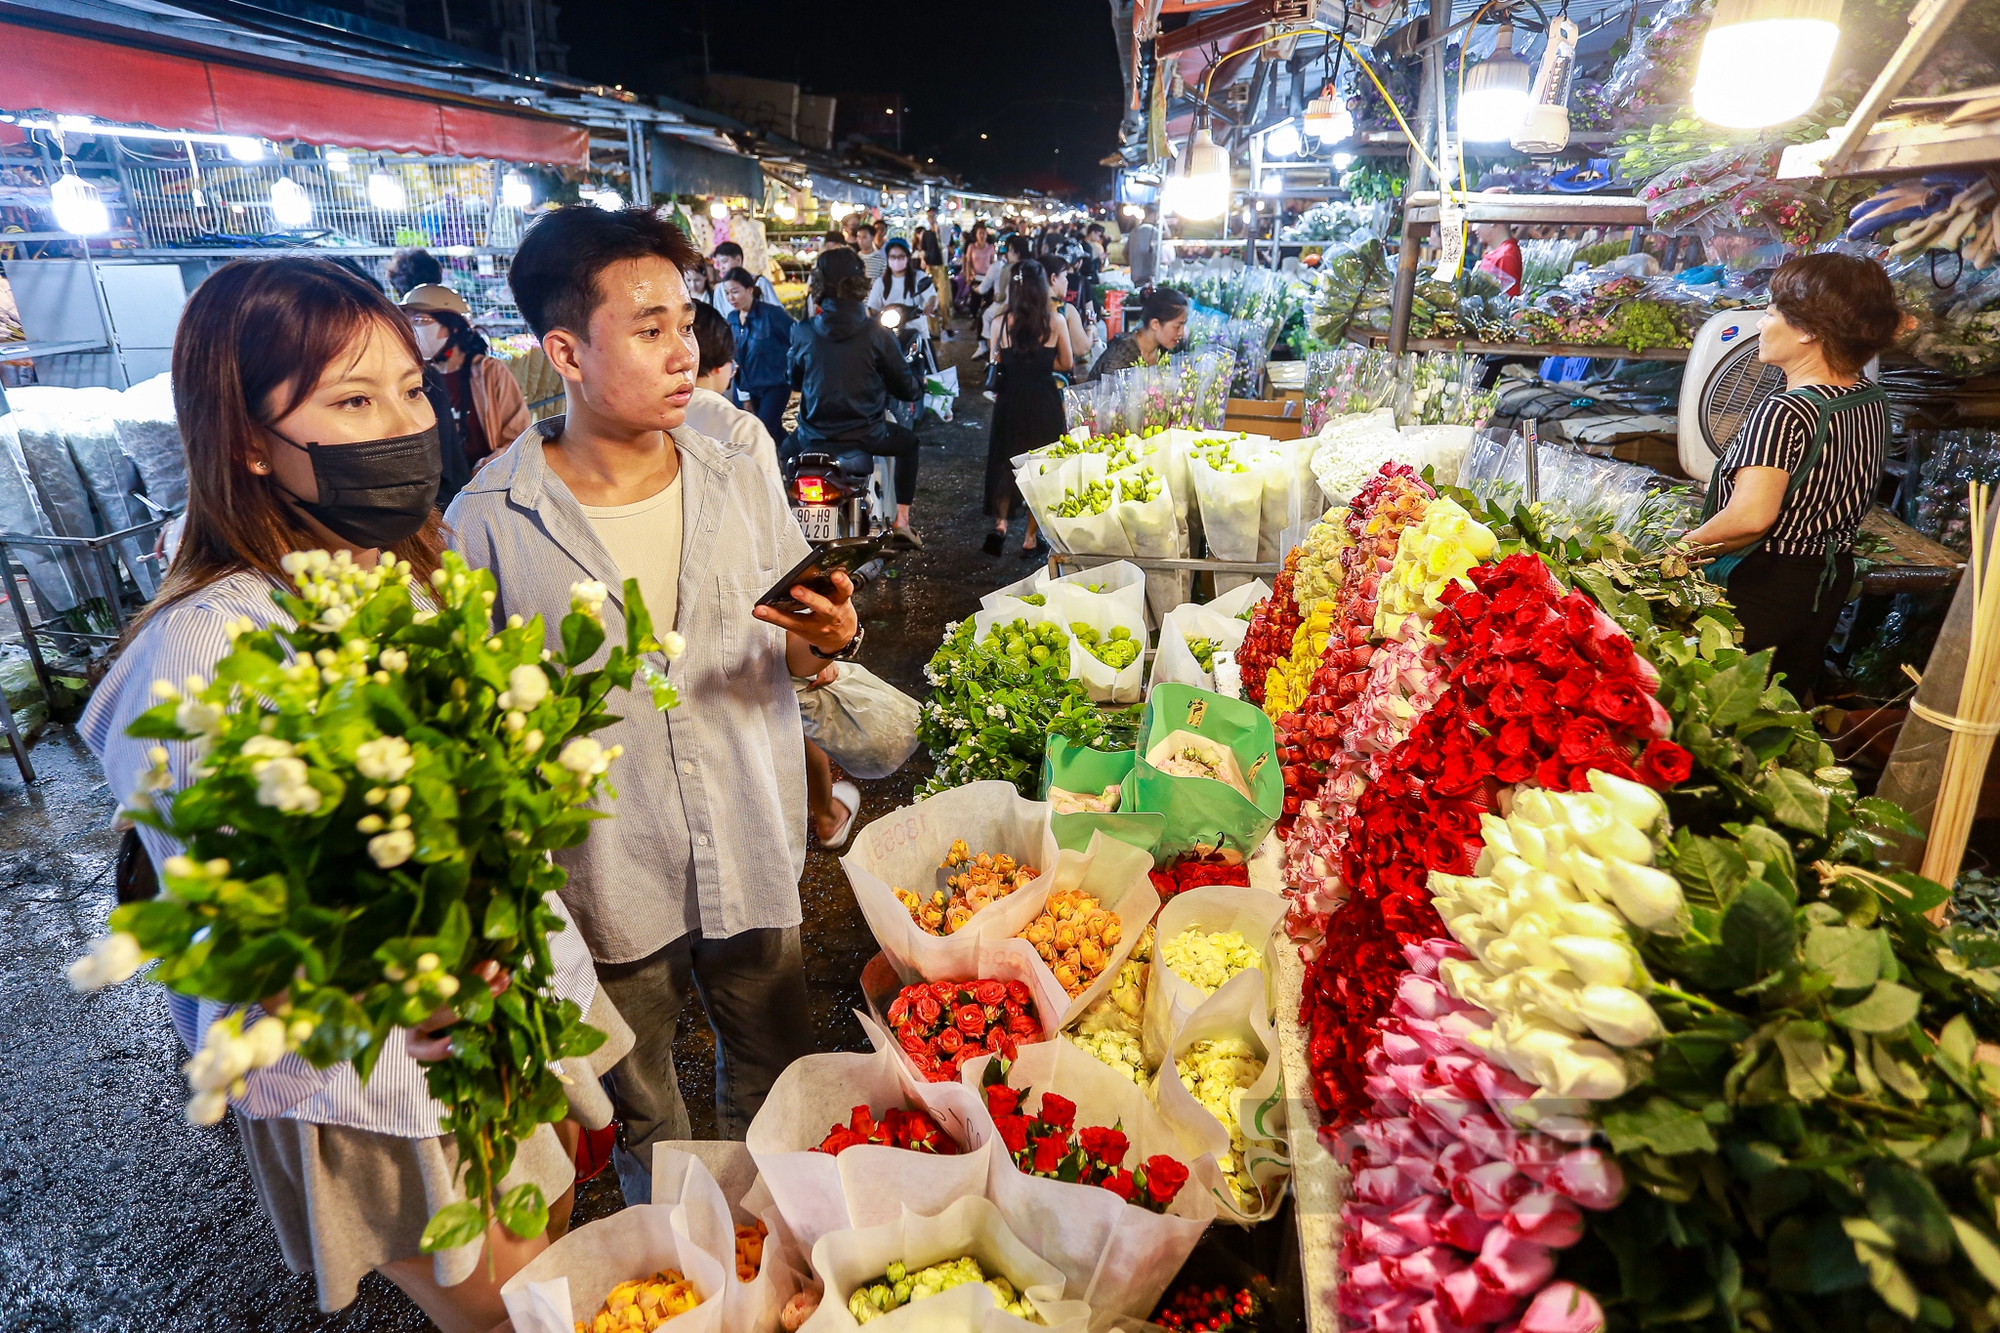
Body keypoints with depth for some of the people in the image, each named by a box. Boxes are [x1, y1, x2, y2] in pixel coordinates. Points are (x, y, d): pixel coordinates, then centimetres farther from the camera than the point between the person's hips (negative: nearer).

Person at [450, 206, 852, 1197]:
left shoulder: (741, 485, -5)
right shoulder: (487, 523, -14)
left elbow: (798, 657, 3)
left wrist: (826, 641, -19)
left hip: (753, 856, 3)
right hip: (607, 882, -2)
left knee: (777, 1079, 23)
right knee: (643, 1115, 23)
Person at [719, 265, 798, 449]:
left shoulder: (771, 313, -18)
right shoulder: (732, 318, 2)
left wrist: (793, 374, -13)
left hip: (776, 383, -7)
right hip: (752, 385, 7)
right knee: (775, 431, 17)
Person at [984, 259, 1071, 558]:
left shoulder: (1001, 321, -7)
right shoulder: (1054, 321, -7)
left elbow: (996, 364, 3)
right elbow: (1065, 363, 3)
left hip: (1010, 399, 1)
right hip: (1044, 402, 0)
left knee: (1005, 462, 17)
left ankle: (1000, 523, -2)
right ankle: (1030, 538, 17)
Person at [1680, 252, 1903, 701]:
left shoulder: (1784, 412, -23)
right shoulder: (1873, 400, 4)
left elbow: (1751, 518, -33)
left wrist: (1687, 544, -18)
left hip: (1762, 586, -9)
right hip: (1831, 580, 9)